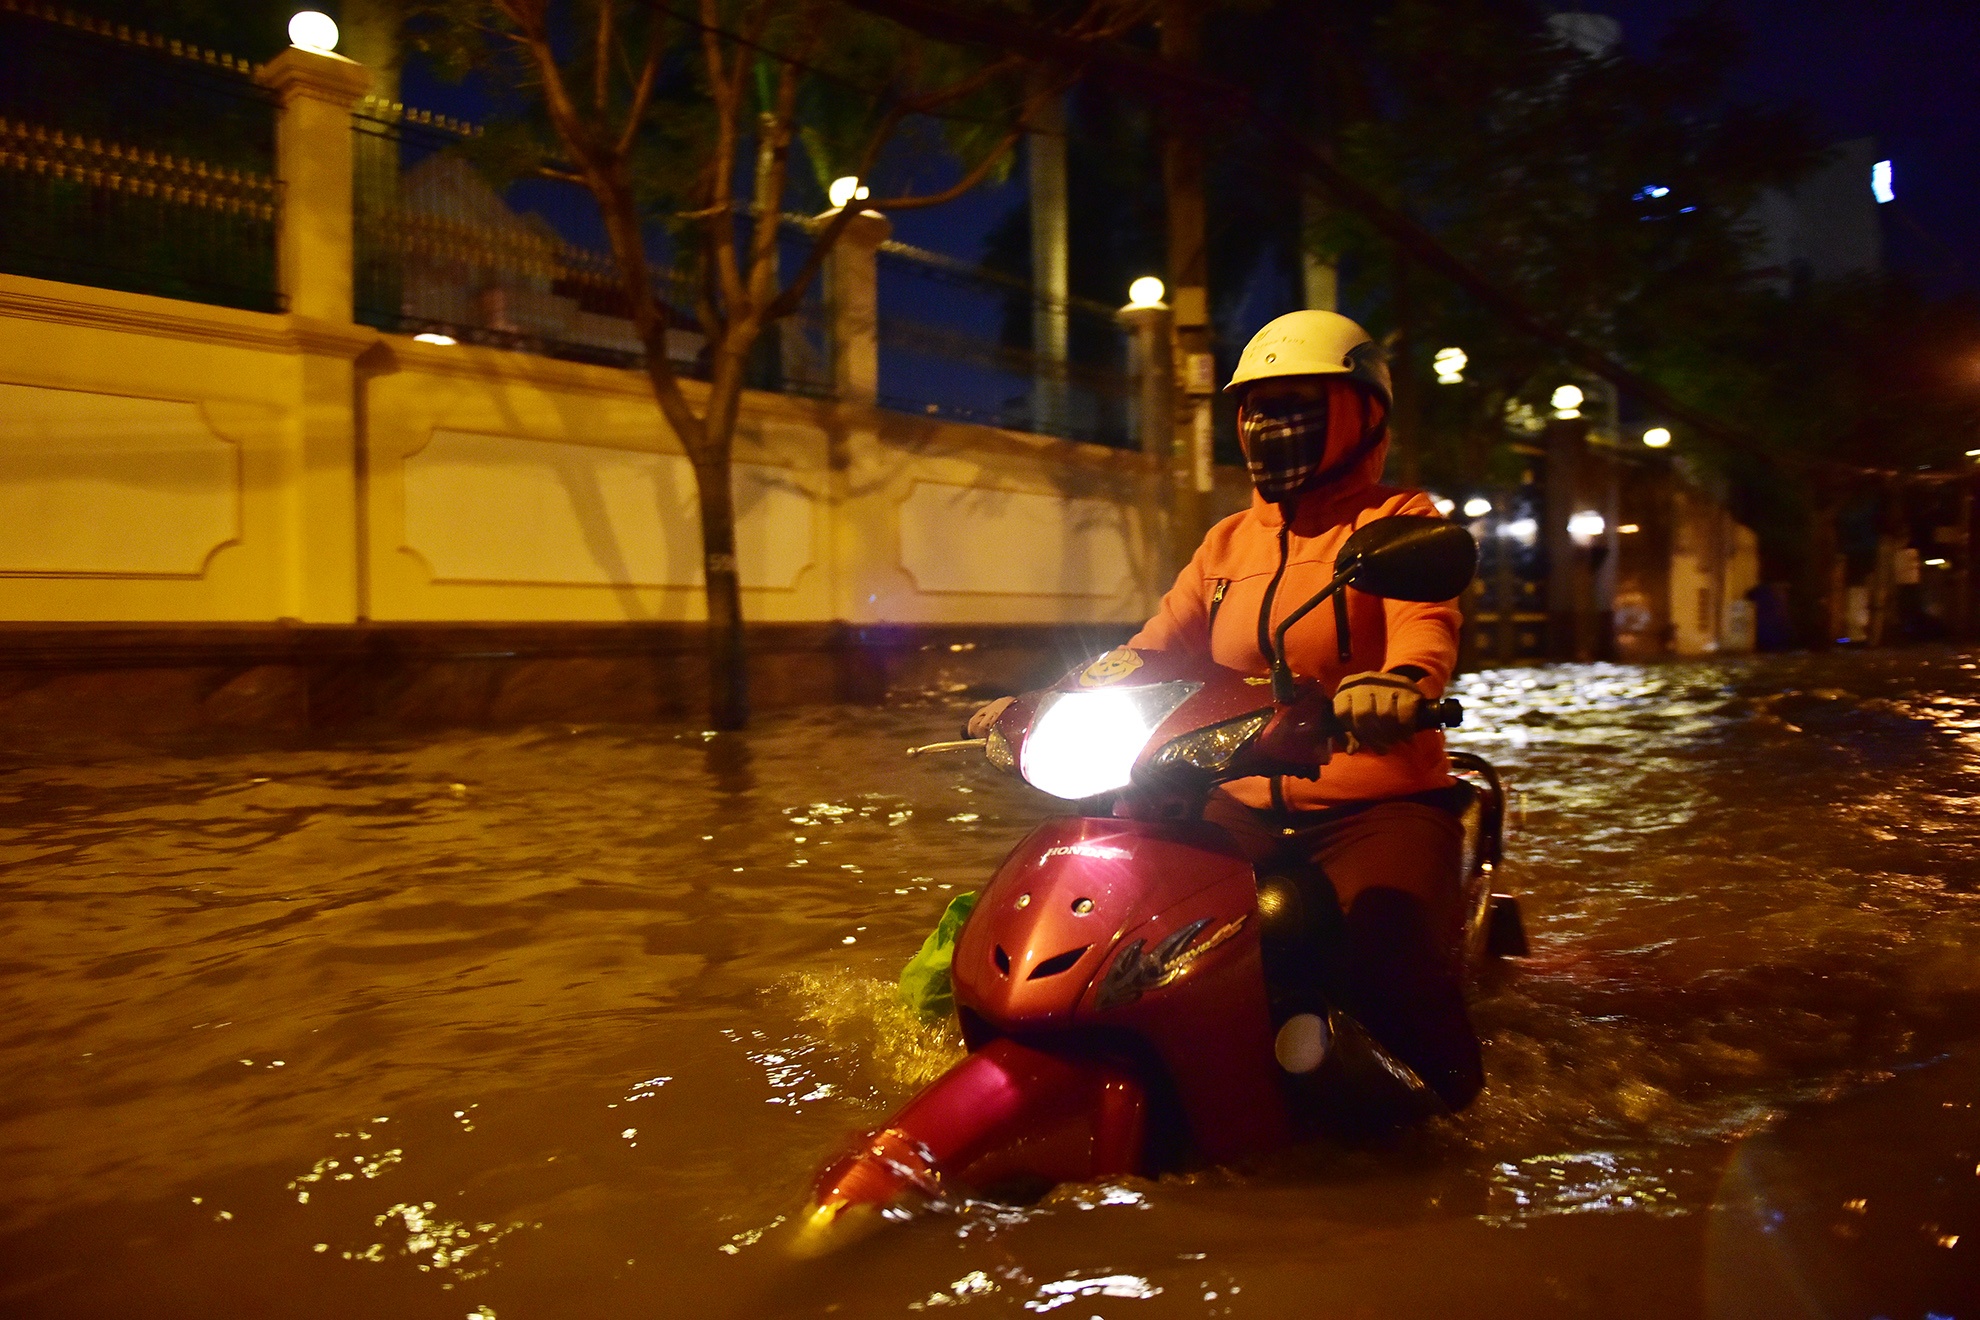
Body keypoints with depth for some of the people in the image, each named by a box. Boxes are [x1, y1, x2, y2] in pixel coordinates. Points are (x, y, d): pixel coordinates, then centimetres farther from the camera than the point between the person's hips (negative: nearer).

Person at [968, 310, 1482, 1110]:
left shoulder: (1399, 520, 1)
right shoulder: (1229, 542, 17)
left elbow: (1426, 622, -19)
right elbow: (1155, 649, 15)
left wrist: (1401, 680, -44)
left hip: (1379, 806, -5)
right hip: (1247, 808, 5)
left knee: (1388, 956, -29)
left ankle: (1455, 1102, 1)